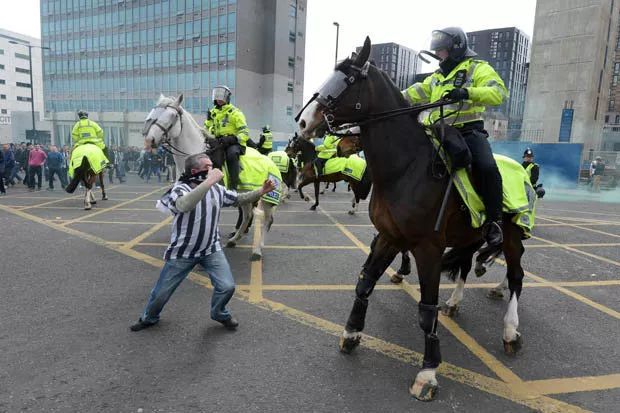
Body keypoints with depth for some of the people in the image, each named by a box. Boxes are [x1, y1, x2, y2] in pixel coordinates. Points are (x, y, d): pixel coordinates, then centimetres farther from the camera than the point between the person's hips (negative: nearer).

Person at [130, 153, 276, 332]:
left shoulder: (217, 189, -4)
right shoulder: (180, 189, -21)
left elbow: (239, 199, 7)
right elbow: (184, 205, -44)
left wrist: (261, 191, -6)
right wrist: (209, 181, -47)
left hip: (211, 249, 3)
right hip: (182, 252, -3)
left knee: (227, 286, -7)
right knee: (161, 292, 11)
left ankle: (220, 314, 26)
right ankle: (149, 318, 44)